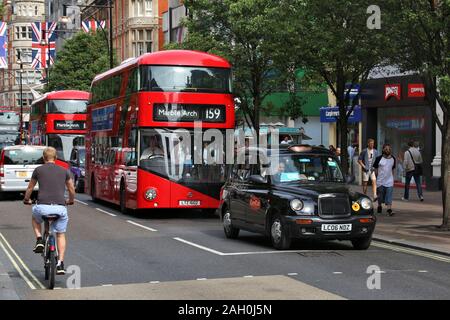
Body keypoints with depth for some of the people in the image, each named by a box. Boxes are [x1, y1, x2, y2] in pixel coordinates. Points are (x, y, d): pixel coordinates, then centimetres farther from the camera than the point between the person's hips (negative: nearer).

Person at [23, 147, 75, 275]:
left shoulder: (38, 170, 9)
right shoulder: (64, 171, 12)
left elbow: (30, 188, 21)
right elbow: (72, 190, 22)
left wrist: (26, 200, 41)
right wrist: (70, 201, 43)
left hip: (43, 206, -1)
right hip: (60, 207, 1)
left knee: (35, 219, 34)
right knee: (61, 235, 17)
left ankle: (39, 240, 12)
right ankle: (60, 264, 6)